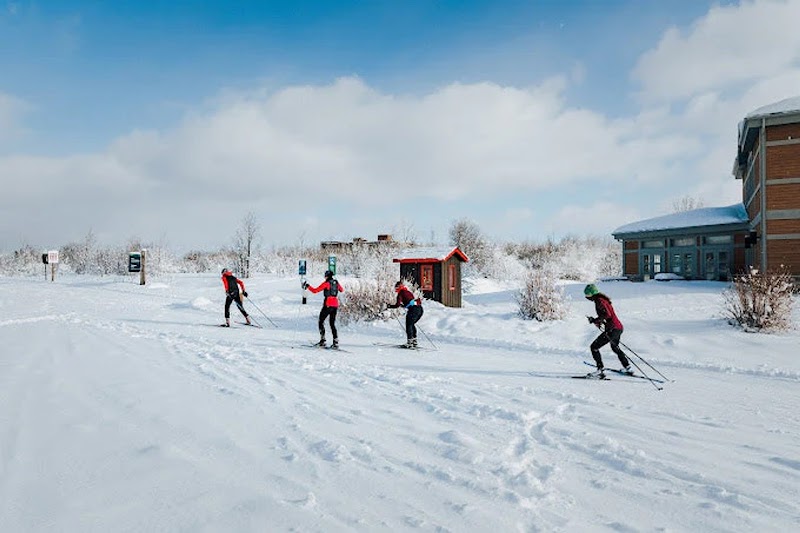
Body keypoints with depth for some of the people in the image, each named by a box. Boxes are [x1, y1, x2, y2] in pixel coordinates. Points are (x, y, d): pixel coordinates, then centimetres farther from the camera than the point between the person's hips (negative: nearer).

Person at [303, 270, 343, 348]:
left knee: (321, 322, 6)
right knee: (332, 324, 12)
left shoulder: (326, 283, -8)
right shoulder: (336, 283, 10)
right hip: (335, 305, 6)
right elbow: (342, 290, 30)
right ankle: (336, 342, 4)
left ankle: (323, 341, -2)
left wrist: (307, 286, 3)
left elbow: (315, 290, -10)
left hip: (328, 305, -6)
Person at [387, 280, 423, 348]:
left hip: (413, 310, -8)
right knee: (412, 324, 21)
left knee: (409, 325, 3)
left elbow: (397, 305, -3)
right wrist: (403, 305, 42)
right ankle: (414, 340, 21)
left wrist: (390, 306, 12)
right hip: (420, 309, 8)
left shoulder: (400, 293, 3)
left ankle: (409, 342, -2)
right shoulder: (409, 292, 25)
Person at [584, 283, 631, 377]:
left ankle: (600, 370, -7)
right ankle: (627, 367, 41)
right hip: (619, 327, 10)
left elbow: (607, 314, -26)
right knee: (615, 347, 32)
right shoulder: (603, 299, 14)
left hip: (612, 329, -10)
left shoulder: (599, 301, -16)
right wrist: (598, 321, 13)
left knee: (594, 347, -5)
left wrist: (595, 320, -17)